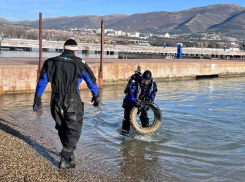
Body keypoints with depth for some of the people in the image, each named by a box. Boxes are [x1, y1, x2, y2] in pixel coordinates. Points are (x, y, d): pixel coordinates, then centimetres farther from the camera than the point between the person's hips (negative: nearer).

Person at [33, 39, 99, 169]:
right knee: (73, 130, 6)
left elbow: (42, 81, 7)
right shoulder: (79, 64, -5)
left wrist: (37, 98, 13)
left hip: (56, 102, 4)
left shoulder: (51, 63, 5)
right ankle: (65, 160, 1)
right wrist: (95, 96, 19)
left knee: (62, 129, 22)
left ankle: (68, 153, 37)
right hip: (73, 103, -4)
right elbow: (91, 81, 4)